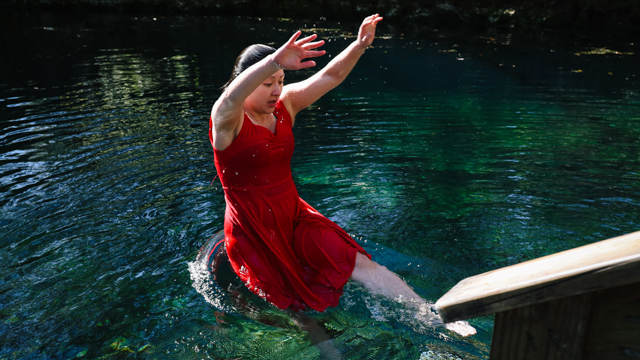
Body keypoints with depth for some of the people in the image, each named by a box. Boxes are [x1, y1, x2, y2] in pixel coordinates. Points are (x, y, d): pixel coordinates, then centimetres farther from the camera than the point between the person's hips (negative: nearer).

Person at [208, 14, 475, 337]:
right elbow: (230, 97, -40)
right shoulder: (228, 120, -16)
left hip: (294, 217, 5)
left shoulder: (285, 104, 1)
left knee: (358, 263, -6)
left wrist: (359, 45, -20)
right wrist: (275, 60, -56)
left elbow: (330, 76, -3)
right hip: (254, 231, -4)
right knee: (292, 309, 4)